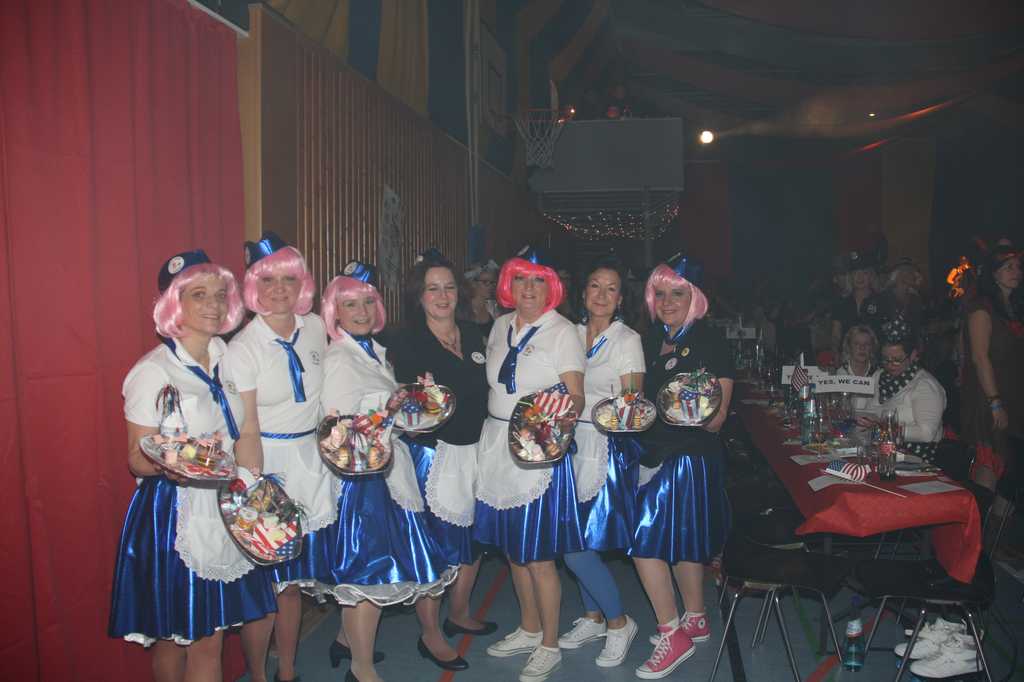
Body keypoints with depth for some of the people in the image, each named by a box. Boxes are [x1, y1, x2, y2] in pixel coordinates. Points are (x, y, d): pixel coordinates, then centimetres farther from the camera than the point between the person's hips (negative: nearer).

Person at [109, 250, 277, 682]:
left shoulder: (224, 357, 7)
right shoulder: (154, 370, -13)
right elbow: (138, 459, -11)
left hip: (223, 508, 6)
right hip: (174, 513, -5)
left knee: (207, 635, 11)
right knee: (172, 638, 1)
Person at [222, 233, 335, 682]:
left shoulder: (315, 328, 3)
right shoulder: (241, 349, -12)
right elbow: (246, 432, -14)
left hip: (312, 461, 5)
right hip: (268, 462, -4)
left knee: (294, 578, 13)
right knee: (263, 582, 5)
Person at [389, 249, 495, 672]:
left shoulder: (472, 336, 9)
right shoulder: (408, 344, -8)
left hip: (475, 450, 6)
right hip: (435, 454, -6)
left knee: (473, 536, 17)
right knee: (435, 542, 1)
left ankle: (459, 614, 38)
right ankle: (430, 634, 19)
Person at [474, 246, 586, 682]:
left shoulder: (562, 332, -8)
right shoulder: (501, 326, 10)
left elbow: (576, 397, -12)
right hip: (496, 445, 6)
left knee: (537, 555, 1)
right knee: (511, 548, 16)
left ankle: (549, 647, 21)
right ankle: (529, 630, 36)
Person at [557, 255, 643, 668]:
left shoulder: (628, 340, -5)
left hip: (608, 446, -5)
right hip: (569, 441, 5)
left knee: (577, 543, -7)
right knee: (576, 538, 10)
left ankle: (618, 622, 14)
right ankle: (593, 617, 31)